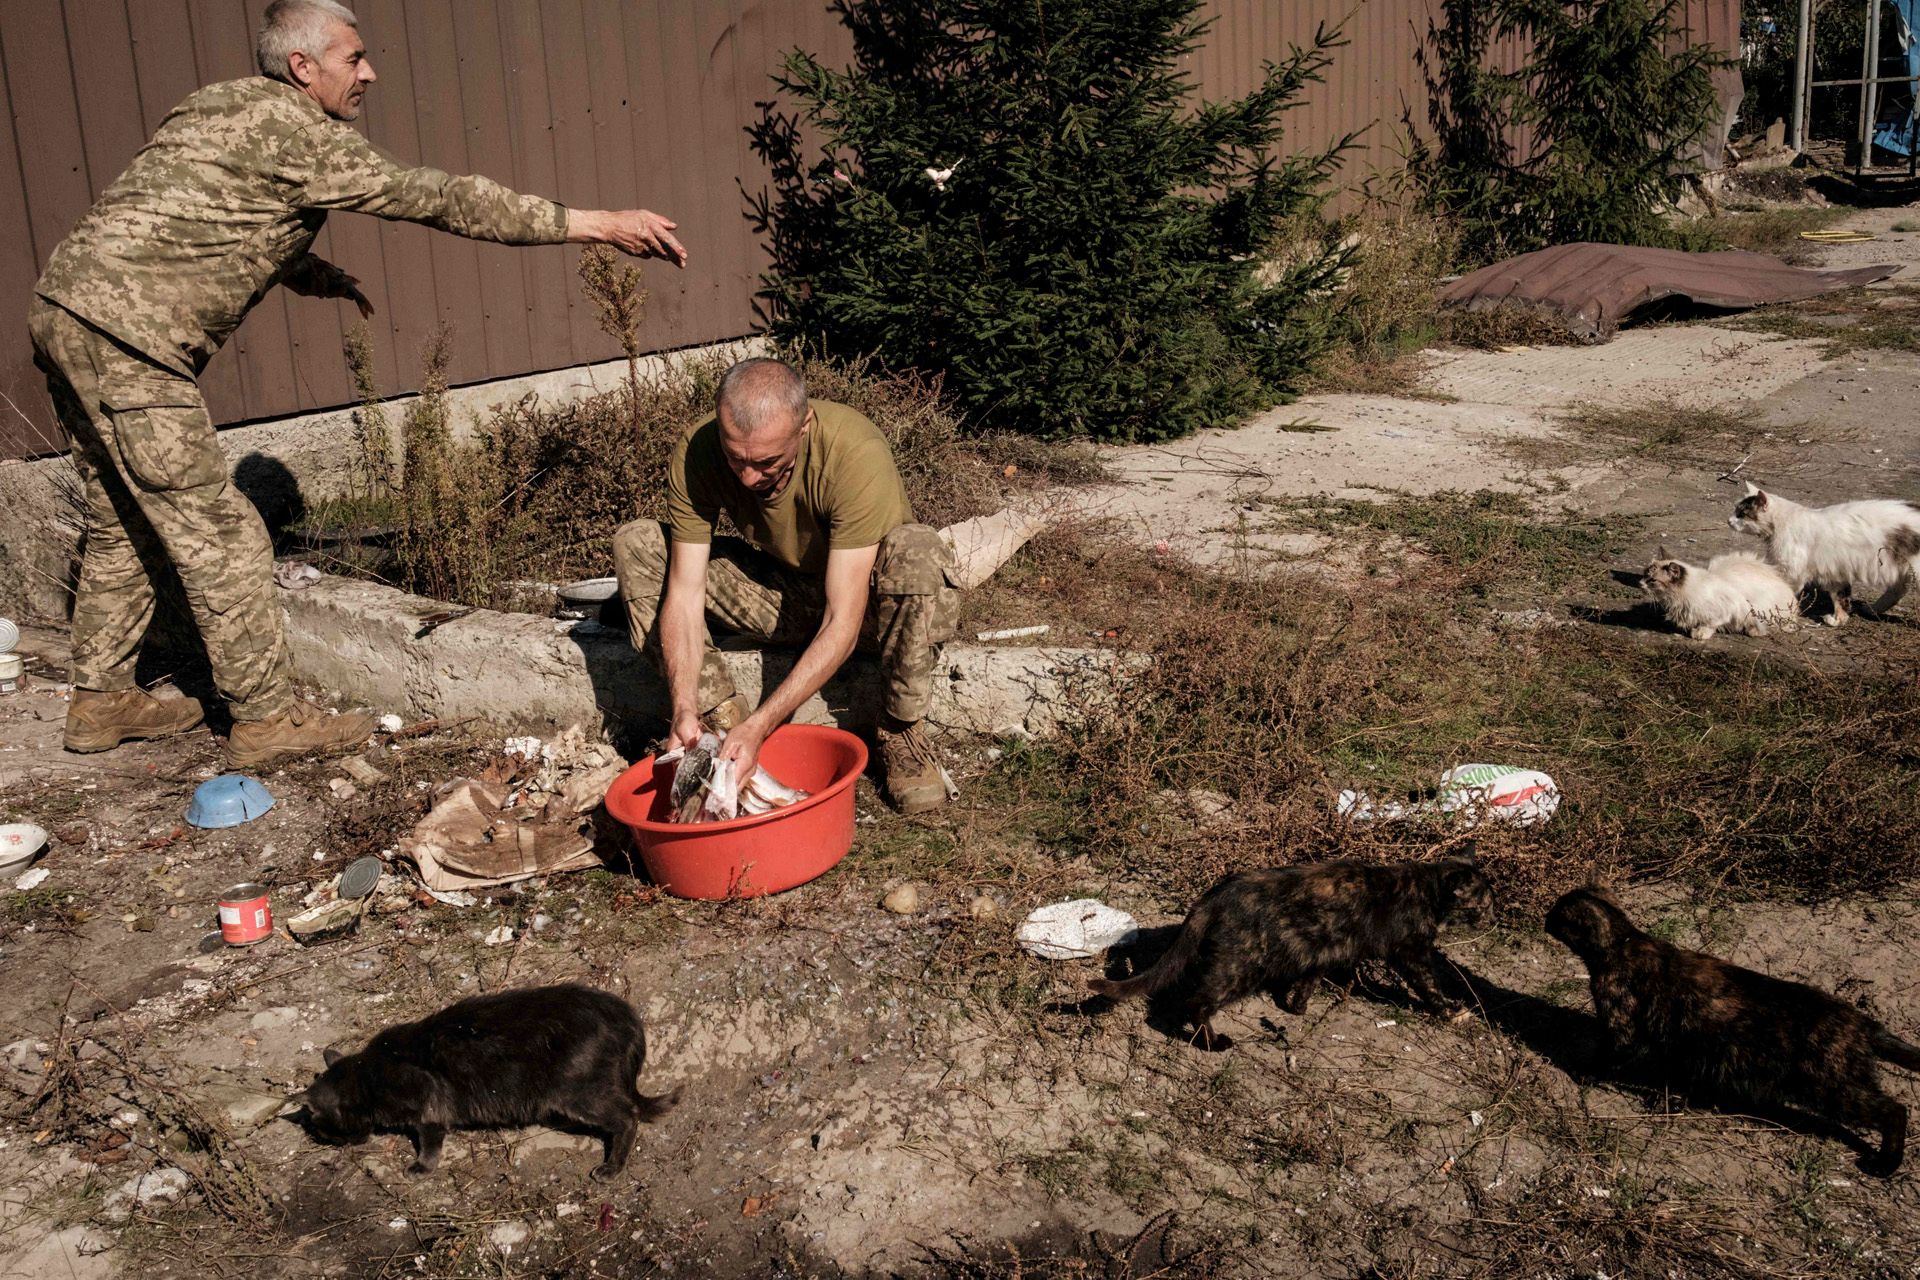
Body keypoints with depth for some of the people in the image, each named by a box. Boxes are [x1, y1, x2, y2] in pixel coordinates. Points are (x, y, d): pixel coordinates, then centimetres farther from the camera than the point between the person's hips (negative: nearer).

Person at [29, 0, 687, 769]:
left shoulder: (222, 104, 18)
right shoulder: (295, 131, -11)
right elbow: (436, 199, -14)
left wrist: (318, 276, 19)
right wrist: (591, 225, -13)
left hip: (64, 310, 10)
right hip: (124, 331, -10)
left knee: (122, 524, 19)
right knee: (215, 532, -5)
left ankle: (100, 700, 28)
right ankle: (266, 719, 1)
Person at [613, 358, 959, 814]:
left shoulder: (856, 454, -34)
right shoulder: (696, 453, -22)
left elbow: (842, 626, -35)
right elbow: (684, 594, -21)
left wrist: (759, 725, -41)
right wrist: (684, 709, -36)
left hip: (863, 600, -4)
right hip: (784, 592, 4)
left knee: (916, 551, -38)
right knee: (635, 545, -13)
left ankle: (902, 731, -18)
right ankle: (721, 714, -10)